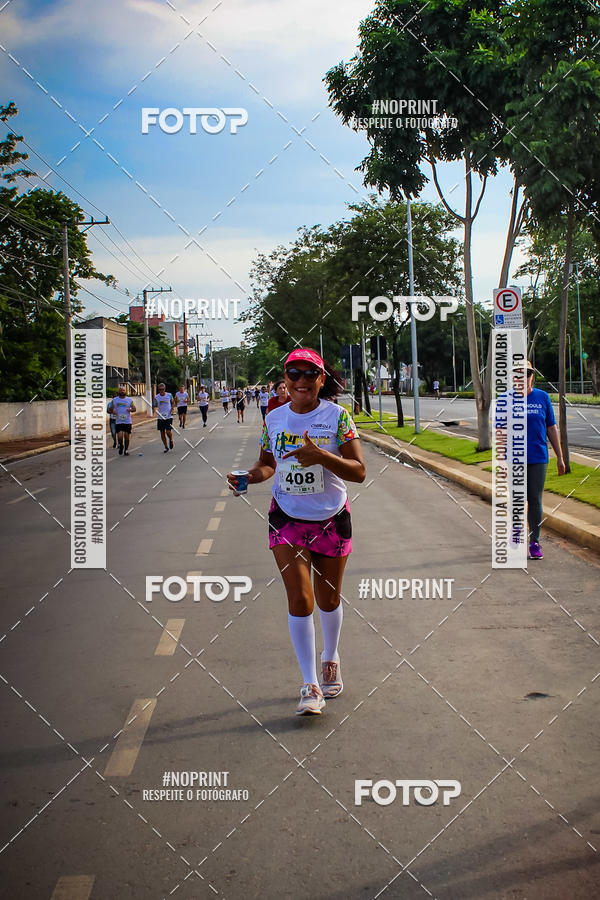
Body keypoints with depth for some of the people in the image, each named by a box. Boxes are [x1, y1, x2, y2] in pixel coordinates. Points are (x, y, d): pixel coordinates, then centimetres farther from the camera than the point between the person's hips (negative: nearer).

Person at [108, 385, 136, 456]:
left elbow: (134, 409, 9)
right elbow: (110, 409, 11)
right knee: (120, 436, -12)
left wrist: (130, 409, -13)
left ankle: (126, 450, 18)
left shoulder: (129, 400, 6)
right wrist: (113, 411, -11)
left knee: (126, 436, 2)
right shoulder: (114, 400, 5)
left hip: (127, 421, 1)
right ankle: (121, 446, 17)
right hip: (118, 421, -1)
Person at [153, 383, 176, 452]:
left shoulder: (169, 395, -1)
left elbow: (173, 403, 14)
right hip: (160, 417, 2)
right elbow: (154, 406, -3)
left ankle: (171, 440, 21)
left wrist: (172, 409, -2)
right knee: (162, 433, 5)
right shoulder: (156, 397, -2)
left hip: (169, 416, -2)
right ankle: (166, 447, 20)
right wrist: (155, 409, -26)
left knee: (168, 432, -13)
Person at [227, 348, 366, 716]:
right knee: (300, 599, -9)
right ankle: (310, 686, -2)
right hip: (287, 519, 1)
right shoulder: (274, 419, -1)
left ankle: (330, 659, 41)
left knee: (328, 599, 13)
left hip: (332, 520, -1)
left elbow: (359, 471, -17)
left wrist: (319, 455, -32)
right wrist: (249, 477, -9)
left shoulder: (337, 417, -11)